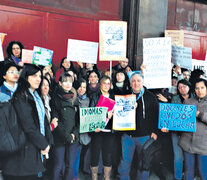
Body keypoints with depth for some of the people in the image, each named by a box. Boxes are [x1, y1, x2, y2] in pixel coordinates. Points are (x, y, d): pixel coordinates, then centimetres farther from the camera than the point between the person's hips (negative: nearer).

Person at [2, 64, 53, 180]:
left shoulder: (36, 96, 15)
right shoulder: (20, 97, -13)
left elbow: (44, 120, 13)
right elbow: (28, 126, -18)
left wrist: (48, 142, 1)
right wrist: (43, 144, -10)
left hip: (38, 149, 8)